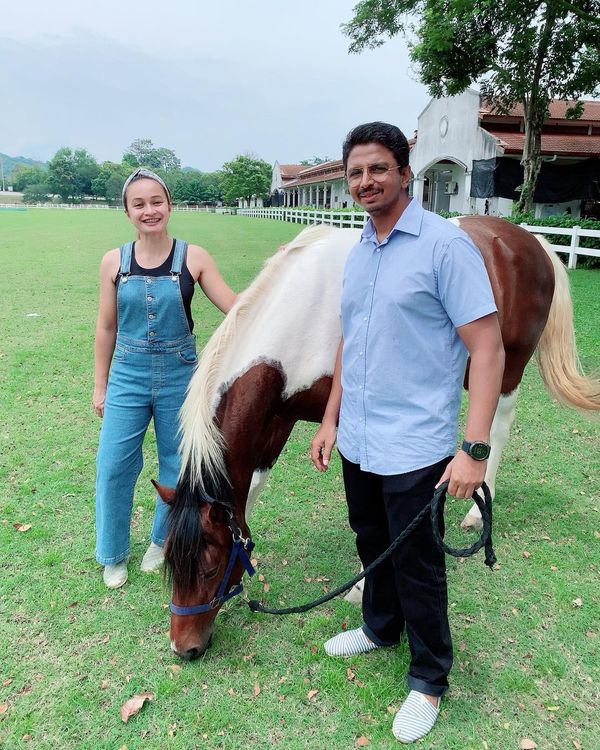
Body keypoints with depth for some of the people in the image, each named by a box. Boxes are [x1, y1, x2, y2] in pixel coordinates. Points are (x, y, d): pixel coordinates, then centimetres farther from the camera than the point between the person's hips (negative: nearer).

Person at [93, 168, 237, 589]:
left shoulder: (193, 258, -5)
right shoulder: (114, 262, -1)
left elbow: (236, 308, -8)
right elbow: (107, 328, 5)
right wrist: (100, 386, 7)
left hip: (179, 375, -1)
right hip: (128, 376, 1)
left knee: (178, 465, 12)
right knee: (114, 467, 5)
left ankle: (163, 541, 36)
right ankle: (113, 555, 27)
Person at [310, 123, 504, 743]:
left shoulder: (445, 244, -15)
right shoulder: (357, 253, 8)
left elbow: (488, 350, -18)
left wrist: (474, 449, -23)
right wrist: (331, 419, 15)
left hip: (413, 448, -7)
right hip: (357, 441, 7)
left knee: (417, 566, 8)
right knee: (372, 545, 24)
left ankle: (428, 681, 31)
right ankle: (380, 627, 49)